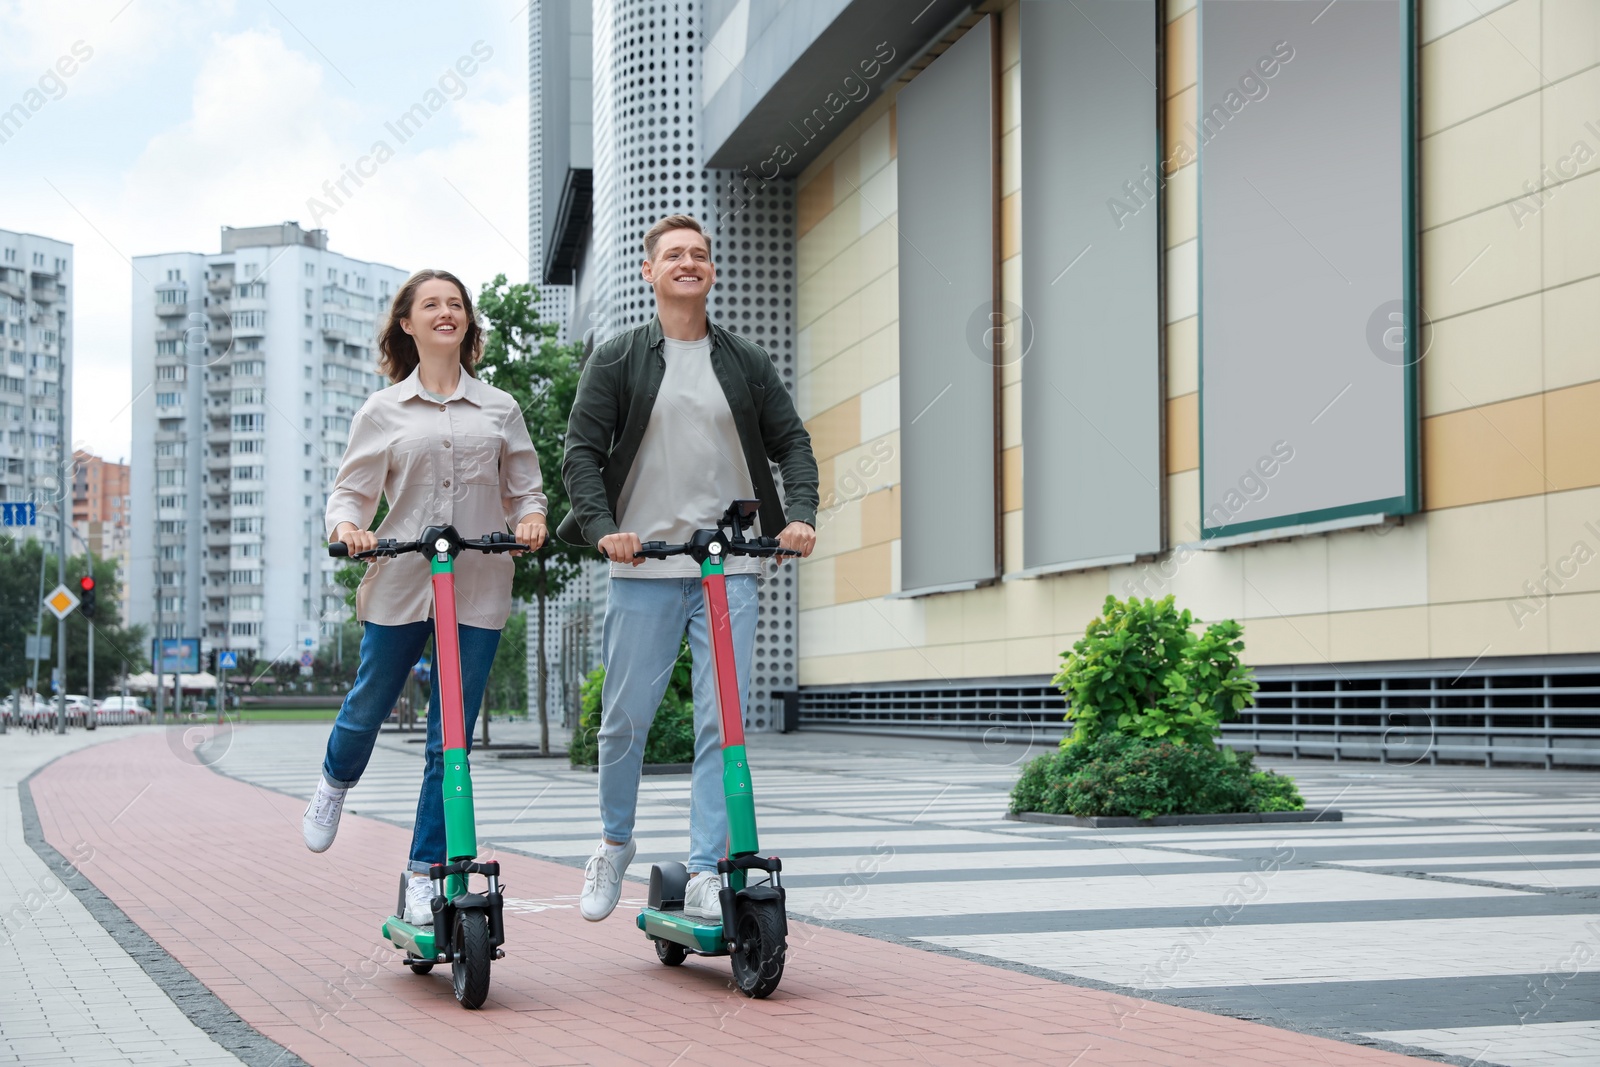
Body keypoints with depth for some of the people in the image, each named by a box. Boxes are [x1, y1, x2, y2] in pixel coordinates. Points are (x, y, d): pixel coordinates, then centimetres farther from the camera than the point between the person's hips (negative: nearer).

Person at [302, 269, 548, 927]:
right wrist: (346, 525, -16)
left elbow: (525, 489, 14)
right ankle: (335, 783, 46)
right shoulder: (383, 411, 7)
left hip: (477, 591, 1)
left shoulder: (499, 409, 11)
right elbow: (351, 490, 5)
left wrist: (531, 519, -7)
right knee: (368, 706, 10)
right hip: (399, 584, 0)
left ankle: (424, 876, 9)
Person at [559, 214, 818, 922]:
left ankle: (705, 876, -1)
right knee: (625, 718, 3)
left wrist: (800, 514, -6)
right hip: (643, 568, -1)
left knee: (722, 724, -5)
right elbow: (582, 452, 1)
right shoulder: (616, 360, 7)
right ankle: (615, 842, 27)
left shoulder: (746, 364, 13)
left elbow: (791, 442, 12)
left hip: (729, 569, 1)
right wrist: (602, 527, -15)